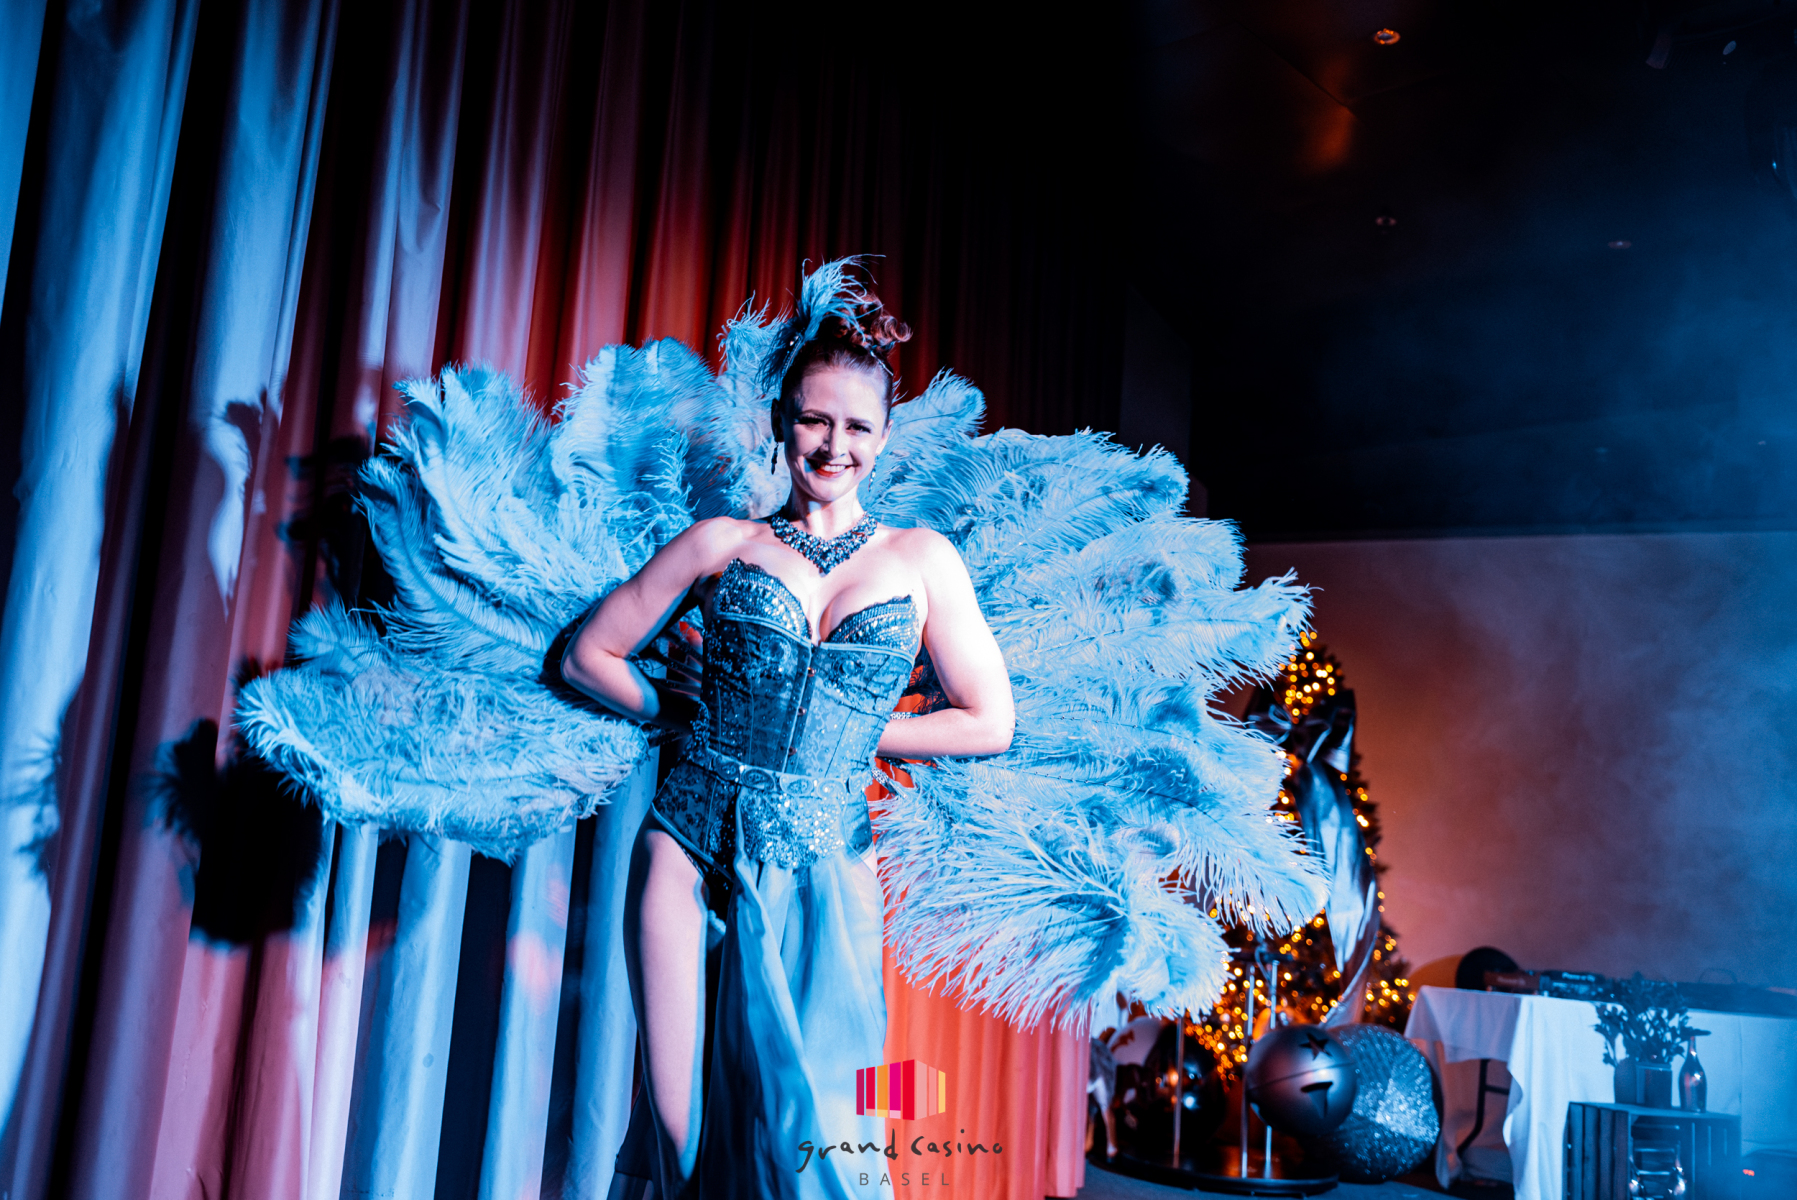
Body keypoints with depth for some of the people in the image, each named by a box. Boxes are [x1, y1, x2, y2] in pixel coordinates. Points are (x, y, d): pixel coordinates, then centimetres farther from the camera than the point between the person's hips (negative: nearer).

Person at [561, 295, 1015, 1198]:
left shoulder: (922, 559, 6)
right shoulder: (722, 543, 6)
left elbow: (989, 725, 3)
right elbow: (588, 657, 10)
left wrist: (856, 735, 2)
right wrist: (689, 714, 4)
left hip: (826, 875, 0)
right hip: (692, 849, 0)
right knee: (682, 1127, 3)